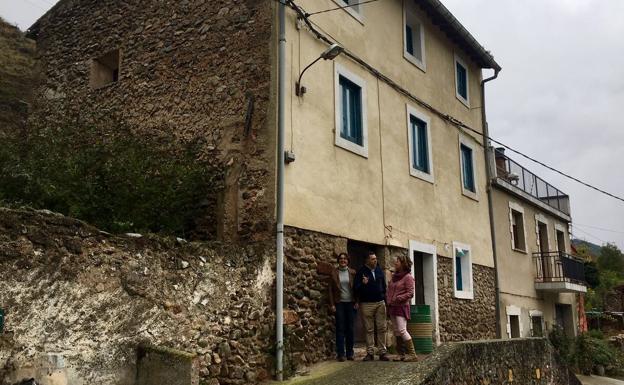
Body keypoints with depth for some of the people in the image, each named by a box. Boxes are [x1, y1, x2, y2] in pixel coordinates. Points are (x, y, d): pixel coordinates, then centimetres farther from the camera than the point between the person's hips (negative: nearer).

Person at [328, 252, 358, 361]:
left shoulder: (352, 273, 5)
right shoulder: (334, 273, 3)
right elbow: (330, 289, 3)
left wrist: (356, 302, -1)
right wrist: (332, 304, -4)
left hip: (351, 303, 1)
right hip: (339, 303, -1)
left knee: (350, 328, 5)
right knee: (340, 328, -2)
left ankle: (350, 353, 13)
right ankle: (340, 353, 2)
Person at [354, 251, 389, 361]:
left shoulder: (379, 271, 11)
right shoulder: (361, 272, -2)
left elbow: (384, 286, 18)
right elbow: (356, 288, -6)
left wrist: (385, 299, 11)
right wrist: (363, 284, -26)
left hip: (380, 303, 3)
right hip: (367, 304, -3)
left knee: (382, 328, 2)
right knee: (369, 329, 2)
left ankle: (382, 352, 8)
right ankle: (370, 353, 7)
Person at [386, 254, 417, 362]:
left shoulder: (408, 277, -6)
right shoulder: (394, 276, 16)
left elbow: (410, 293, -12)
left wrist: (398, 298, -20)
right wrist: (388, 300, 9)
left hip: (401, 307, -8)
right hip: (392, 307, 8)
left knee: (402, 330, -13)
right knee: (396, 331, 8)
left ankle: (412, 354, -8)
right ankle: (401, 354, 13)